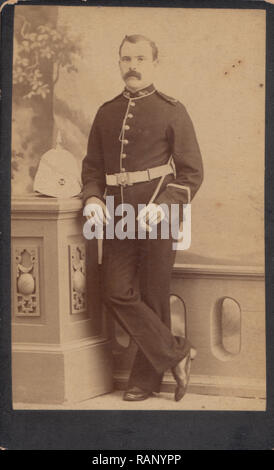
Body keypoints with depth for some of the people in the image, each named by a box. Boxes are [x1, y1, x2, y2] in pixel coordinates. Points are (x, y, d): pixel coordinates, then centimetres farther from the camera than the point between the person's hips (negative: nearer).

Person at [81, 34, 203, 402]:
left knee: (153, 299, 2)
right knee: (118, 294, -6)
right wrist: (93, 198, -4)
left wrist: (164, 205, -16)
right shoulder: (106, 113, 14)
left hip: (158, 217, -4)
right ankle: (176, 354, 7)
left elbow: (192, 171, -1)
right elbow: (92, 165, 17)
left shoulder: (172, 112, 1)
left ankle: (147, 378, 17)